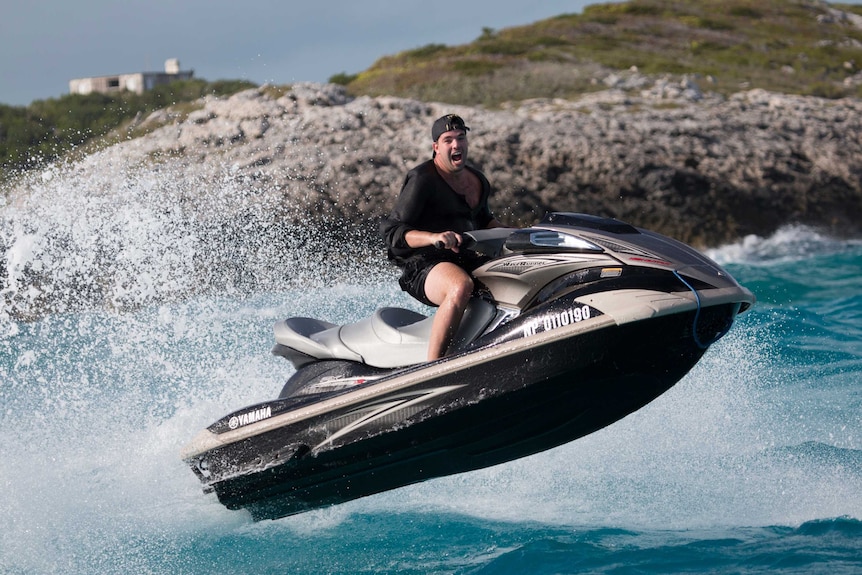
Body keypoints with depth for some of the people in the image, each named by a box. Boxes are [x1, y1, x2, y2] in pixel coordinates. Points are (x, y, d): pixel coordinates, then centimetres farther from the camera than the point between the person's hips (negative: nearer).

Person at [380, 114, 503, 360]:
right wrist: (434, 237, -30)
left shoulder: (477, 180, 14)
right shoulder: (422, 180, -9)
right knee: (461, 286, -40)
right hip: (423, 266, -8)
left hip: (467, 260, 8)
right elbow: (390, 231, -15)